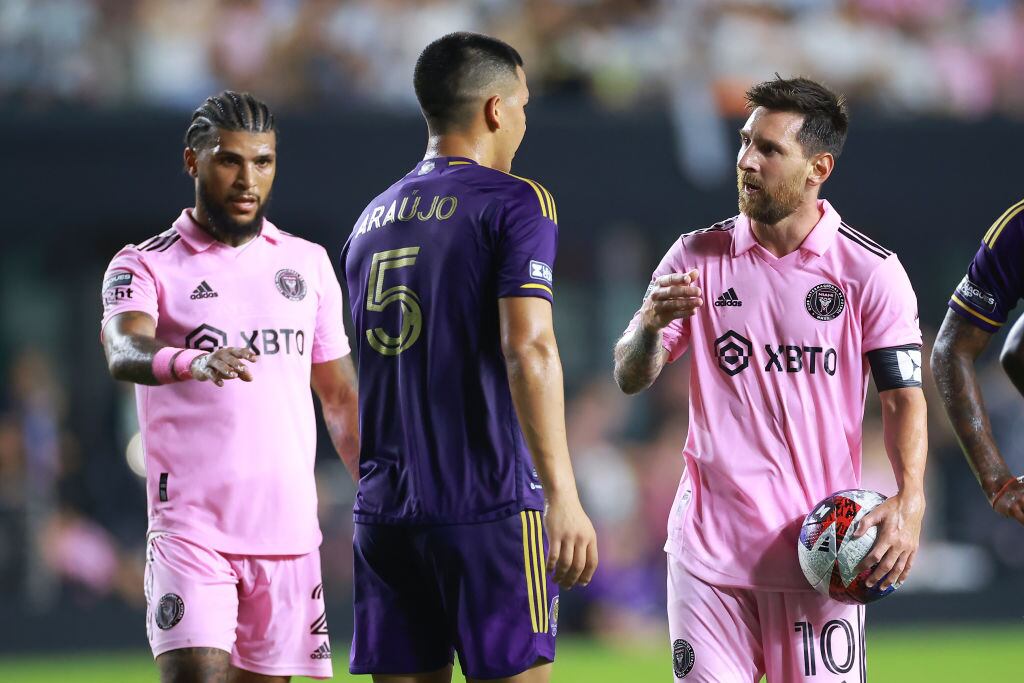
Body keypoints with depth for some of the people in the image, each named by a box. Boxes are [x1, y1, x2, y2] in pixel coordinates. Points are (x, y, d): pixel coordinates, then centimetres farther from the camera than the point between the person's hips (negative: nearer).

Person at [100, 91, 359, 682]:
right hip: (190, 529, -4)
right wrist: (191, 362, -43)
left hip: (290, 534, 4)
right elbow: (124, 352, -21)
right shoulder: (144, 267, 1)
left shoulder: (309, 263, 14)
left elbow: (341, 395, 21)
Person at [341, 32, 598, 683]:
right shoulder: (514, 202, -5)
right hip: (490, 508, -6)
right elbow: (527, 349, -16)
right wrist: (562, 496, -20)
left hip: (383, 510, 6)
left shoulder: (372, 220, 16)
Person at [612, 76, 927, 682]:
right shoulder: (698, 257, 6)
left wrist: (910, 501, -17)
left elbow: (903, 397, -1)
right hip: (709, 543, 2)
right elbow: (630, 379, 5)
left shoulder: (871, 271, -1)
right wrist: (651, 326, -18)